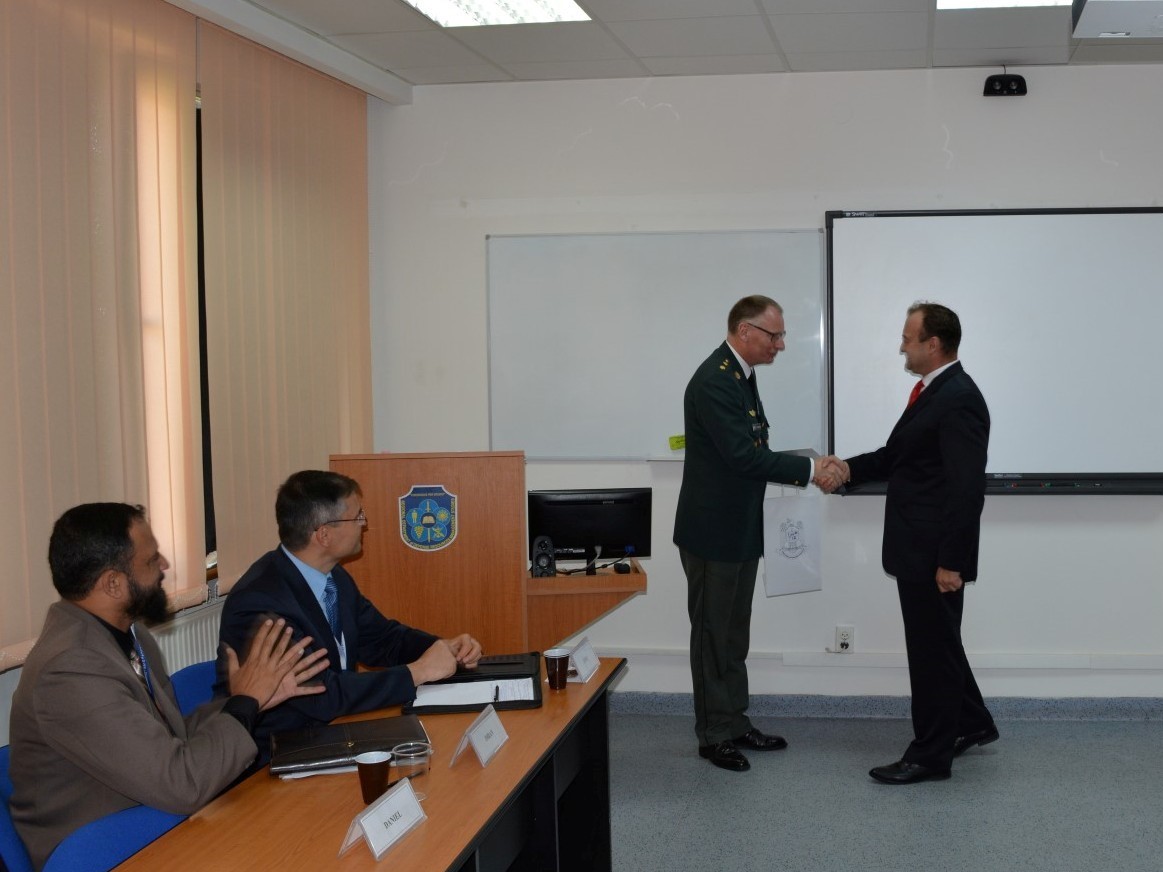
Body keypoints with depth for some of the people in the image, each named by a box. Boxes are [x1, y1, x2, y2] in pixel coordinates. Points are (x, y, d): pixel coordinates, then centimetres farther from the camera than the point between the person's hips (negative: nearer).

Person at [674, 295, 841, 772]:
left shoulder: (741, 375, 10)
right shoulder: (713, 381, -22)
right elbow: (743, 455, -27)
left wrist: (803, 469, 1)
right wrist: (809, 470, -21)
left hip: (740, 530, 10)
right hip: (713, 530, -9)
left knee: (734, 634, 16)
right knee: (713, 634, 3)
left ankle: (735, 724, 26)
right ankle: (714, 735, 13)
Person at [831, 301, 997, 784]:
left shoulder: (959, 399, -20)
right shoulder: (932, 390, 11)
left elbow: (966, 488, -24)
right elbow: (899, 454, 20)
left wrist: (951, 561, -24)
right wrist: (851, 468, 4)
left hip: (936, 553, -10)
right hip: (918, 548, 10)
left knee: (932, 647, 1)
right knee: (935, 641, 21)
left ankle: (931, 754, 11)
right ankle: (971, 723, 37)